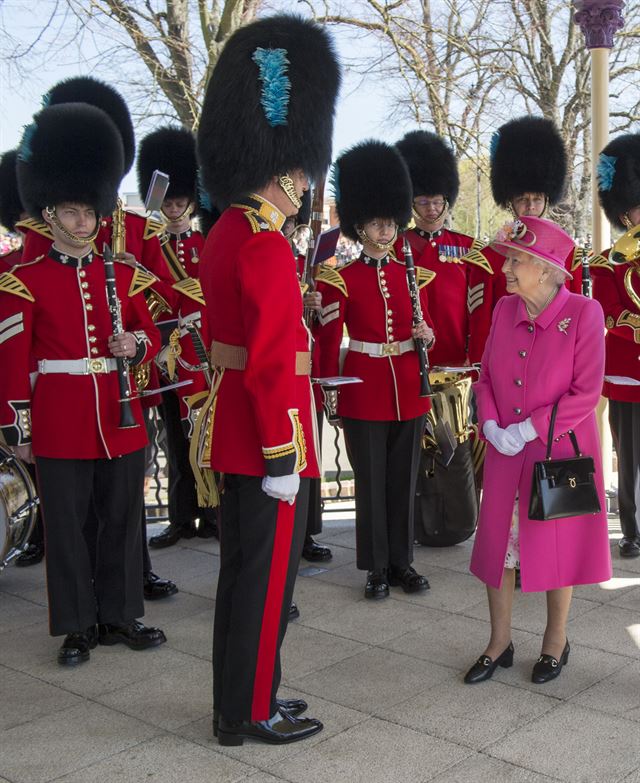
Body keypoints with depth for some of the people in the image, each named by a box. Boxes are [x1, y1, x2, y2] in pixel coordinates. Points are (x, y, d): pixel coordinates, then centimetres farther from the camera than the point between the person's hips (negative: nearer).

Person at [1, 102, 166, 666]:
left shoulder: (122, 274, 7)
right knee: (68, 525, 5)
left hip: (121, 418, 4)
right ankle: (78, 627, 19)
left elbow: (151, 333, 15)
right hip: (61, 424, -4)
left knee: (123, 519, 10)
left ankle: (120, 616, 25)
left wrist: (135, 345, -8)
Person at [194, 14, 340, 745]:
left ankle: (240, 697, 32)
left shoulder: (226, 234, 11)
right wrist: (281, 459, -20)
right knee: (265, 576, 4)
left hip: (229, 428, 10)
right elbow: (271, 364, -23)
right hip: (263, 437, -10)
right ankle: (250, 713, 18)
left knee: (244, 570, 18)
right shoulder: (267, 248, -20)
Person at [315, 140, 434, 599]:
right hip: (364, 394, -4)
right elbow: (329, 341, -4)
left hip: (409, 391, 4)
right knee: (371, 481, 5)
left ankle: (402, 561, 23)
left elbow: (424, 327, 15)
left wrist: (427, 334, -8)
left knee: (405, 479, 10)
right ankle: (377, 567, 17)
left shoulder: (412, 274, 7)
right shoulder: (340, 279, -5)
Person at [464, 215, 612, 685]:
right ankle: (500, 643, 27)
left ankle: (556, 643, 30)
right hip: (506, 455, 4)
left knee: (558, 548, 10)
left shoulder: (584, 313, -14)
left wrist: (529, 429, -19)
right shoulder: (505, 310, 0)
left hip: (560, 453, -4)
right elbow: (486, 376, 7)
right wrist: (491, 424, -10)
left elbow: (586, 393, -15)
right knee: (497, 545, 9)